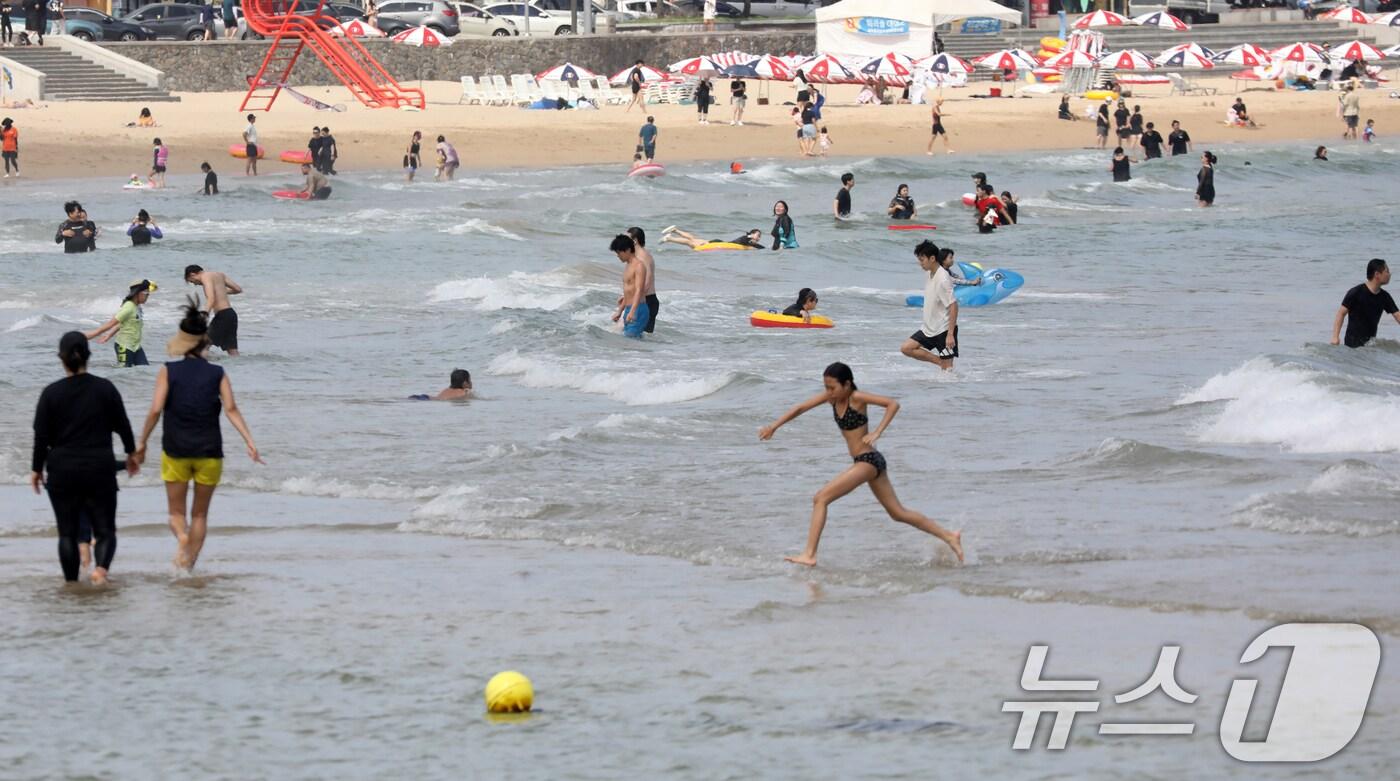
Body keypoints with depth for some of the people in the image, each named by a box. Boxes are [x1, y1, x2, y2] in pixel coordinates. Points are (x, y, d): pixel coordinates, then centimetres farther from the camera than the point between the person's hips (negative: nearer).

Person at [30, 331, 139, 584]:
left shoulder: (51, 393, -5)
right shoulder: (105, 388, -2)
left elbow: (41, 436, -3)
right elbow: (123, 425, 6)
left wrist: (36, 469, 10)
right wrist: (131, 454, 23)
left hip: (62, 471, 0)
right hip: (99, 469, 0)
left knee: (67, 532, 9)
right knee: (104, 529, 5)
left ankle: (71, 583, 7)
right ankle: (101, 567, -24)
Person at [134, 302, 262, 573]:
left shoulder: (168, 371, -3)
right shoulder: (217, 374, 0)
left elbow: (156, 409, -10)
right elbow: (231, 409, -11)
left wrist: (142, 443, -2)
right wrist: (249, 441, -13)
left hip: (175, 450, -1)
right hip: (209, 451, 1)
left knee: (177, 512, 11)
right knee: (200, 514, 15)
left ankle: (181, 536, -20)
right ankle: (189, 564, 11)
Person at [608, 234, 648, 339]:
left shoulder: (638, 266, -12)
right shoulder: (627, 266, 18)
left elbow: (639, 290, -23)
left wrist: (632, 311, -34)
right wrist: (620, 311, 34)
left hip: (638, 310, -10)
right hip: (629, 310, 10)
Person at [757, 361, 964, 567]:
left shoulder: (857, 398, -15)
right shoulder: (830, 397, 7)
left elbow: (893, 404, -22)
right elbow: (800, 408, 9)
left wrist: (877, 433, -27)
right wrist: (774, 426, 1)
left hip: (868, 461, -9)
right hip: (864, 462, 9)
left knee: (820, 498, -12)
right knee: (898, 513, 15)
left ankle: (809, 555, -13)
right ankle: (949, 537, 20)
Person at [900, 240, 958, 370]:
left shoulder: (942, 279, -21)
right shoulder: (930, 275, 7)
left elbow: (953, 306, -24)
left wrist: (950, 334, -26)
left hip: (944, 329, -10)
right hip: (930, 329, 10)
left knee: (947, 369, -6)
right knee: (906, 348, 4)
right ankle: (940, 362, 5)